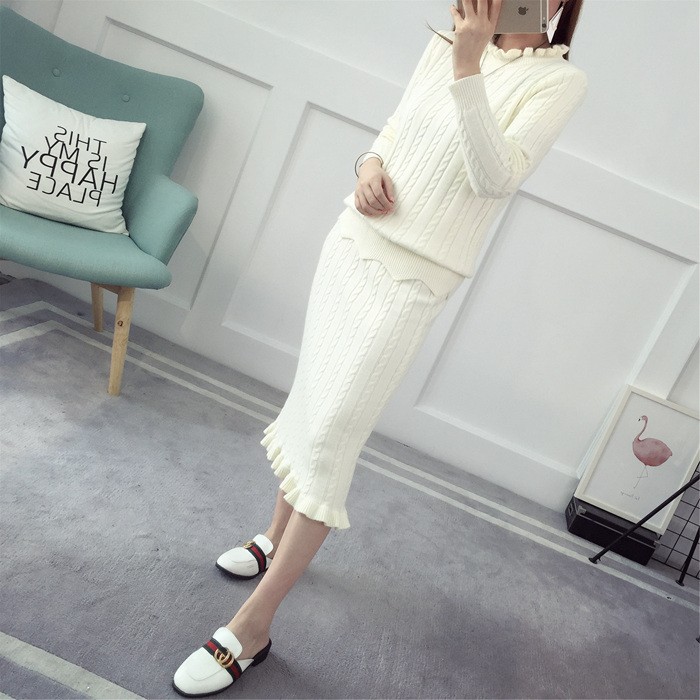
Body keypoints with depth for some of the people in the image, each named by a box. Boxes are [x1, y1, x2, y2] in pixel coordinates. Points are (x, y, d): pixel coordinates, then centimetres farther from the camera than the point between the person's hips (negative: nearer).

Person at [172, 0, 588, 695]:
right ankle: (278, 537, 37)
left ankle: (253, 623, 3)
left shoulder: (560, 79, -4)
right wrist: (370, 163, -3)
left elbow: (496, 178, -18)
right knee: (310, 398, 14)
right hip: (354, 240, 6)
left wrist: (468, 69, -24)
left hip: (412, 276, -6)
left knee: (330, 435, -9)